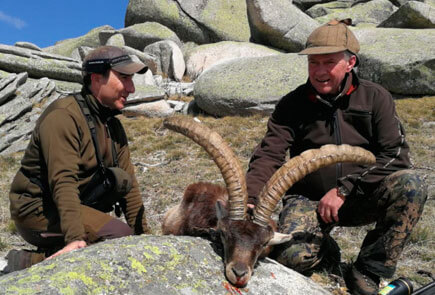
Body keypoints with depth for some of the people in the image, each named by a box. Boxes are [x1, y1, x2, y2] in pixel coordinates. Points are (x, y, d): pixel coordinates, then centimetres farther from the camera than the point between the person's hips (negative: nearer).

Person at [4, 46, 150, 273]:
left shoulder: (114, 127, 8)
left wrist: (144, 236, 3)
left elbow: (129, 183, 7)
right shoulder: (64, 115, -17)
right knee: (121, 237, -23)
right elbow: (63, 181, -27)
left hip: (77, 208, 9)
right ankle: (33, 262, -15)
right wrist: (75, 238, -36)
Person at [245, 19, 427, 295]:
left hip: (362, 197, 1)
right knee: (293, 255, -29)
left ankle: (367, 272, -11)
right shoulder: (292, 104, -3)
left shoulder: (375, 97, -3)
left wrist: (344, 190, -19)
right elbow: (268, 156, -13)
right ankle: (325, 249, 10)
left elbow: (396, 154, -10)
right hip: (309, 199, -1)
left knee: (411, 186, -28)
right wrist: (249, 202, -31)